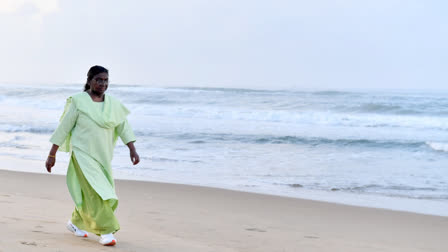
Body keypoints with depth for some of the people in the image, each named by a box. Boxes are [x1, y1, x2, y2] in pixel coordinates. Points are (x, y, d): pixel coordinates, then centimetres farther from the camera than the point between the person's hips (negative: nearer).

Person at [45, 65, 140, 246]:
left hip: (102, 156, 6)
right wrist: (52, 155, -6)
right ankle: (106, 232, -11)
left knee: (89, 193, 14)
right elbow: (63, 128, -6)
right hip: (83, 154, -5)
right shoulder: (78, 101, -8)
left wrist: (132, 150, -7)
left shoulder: (112, 104, 5)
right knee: (95, 193, -14)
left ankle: (75, 222, 37)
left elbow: (124, 127, 4)